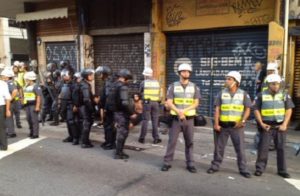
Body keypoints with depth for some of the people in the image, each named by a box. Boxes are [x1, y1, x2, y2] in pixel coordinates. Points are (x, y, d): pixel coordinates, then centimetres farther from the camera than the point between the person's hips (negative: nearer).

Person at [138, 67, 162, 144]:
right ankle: (156, 138, 7)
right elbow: (159, 94, 12)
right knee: (155, 120, 6)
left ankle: (142, 138, 6)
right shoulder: (156, 82, 8)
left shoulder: (143, 82, -1)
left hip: (147, 102, -2)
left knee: (145, 120, 3)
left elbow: (140, 92, 11)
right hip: (155, 103, 2)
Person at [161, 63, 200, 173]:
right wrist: (178, 112, -20)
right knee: (172, 141, 2)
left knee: (189, 142, 7)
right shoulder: (173, 86, 1)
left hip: (189, 119, 1)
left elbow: (196, 103, -2)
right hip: (176, 118, -1)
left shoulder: (194, 87, 5)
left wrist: (184, 110, -16)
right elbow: (169, 103, -6)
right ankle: (167, 163, 12)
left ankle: (190, 164, 17)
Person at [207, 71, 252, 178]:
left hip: (237, 126, -1)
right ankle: (215, 166, 21)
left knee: (240, 148, 3)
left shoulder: (243, 94, 1)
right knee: (219, 147, 9)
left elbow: (247, 109, 2)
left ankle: (243, 169, 14)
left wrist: (243, 121, -13)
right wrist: (216, 123, -6)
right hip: (223, 125, 1)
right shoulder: (222, 93, 3)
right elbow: (217, 109, 2)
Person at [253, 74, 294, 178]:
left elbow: (289, 110, 3)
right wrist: (261, 123, -7)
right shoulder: (261, 95, -1)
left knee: (281, 148, 8)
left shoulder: (284, 95, 3)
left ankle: (282, 170, 20)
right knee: (263, 147, 0)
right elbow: (256, 110, 1)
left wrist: (285, 124, -7)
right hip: (267, 126, -1)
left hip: (280, 126, 2)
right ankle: (260, 168, 11)